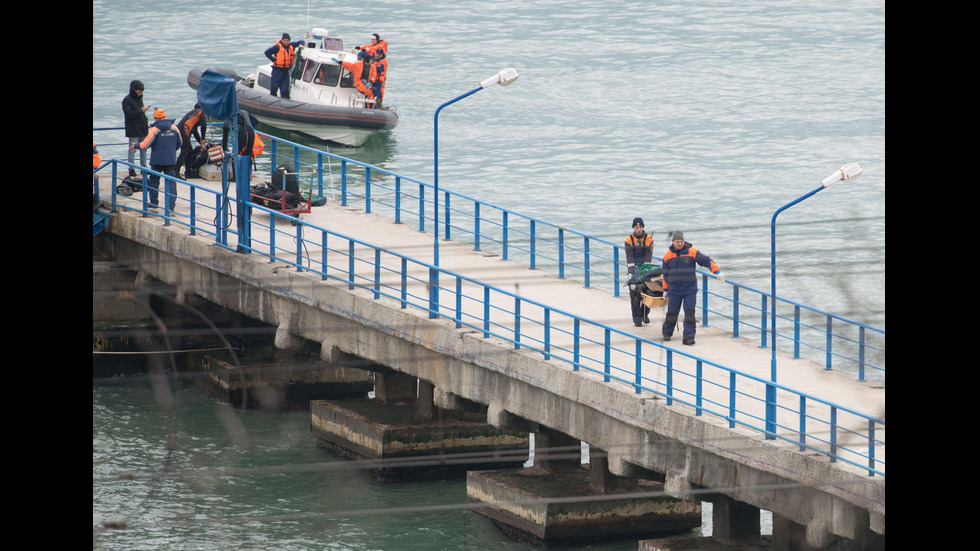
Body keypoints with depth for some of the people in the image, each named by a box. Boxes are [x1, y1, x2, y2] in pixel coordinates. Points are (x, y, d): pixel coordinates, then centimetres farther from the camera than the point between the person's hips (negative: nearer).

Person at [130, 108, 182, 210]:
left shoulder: (155, 129, -11)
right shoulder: (174, 128, 1)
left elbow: (146, 144, -10)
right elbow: (179, 144, 11)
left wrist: (135, 146, 8)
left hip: (157, 160, -2)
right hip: (171, 160, 2)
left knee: (154, 181, 13)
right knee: (171, 181, 3)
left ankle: (153, 202, 18)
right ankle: (171, 203, -5)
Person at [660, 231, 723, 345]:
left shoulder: (692, 252, -6)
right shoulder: (668, 255, 3)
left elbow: (707, 261, -10)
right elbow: (665, 273, 14)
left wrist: (717, 272, -22)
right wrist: (665, 289, 16)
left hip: (690, 289, -2)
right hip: (674, 290, 2)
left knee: (690, 312, -10)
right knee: (672, 312, 9)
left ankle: (689, 337, -11)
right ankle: (667, 333, 30)